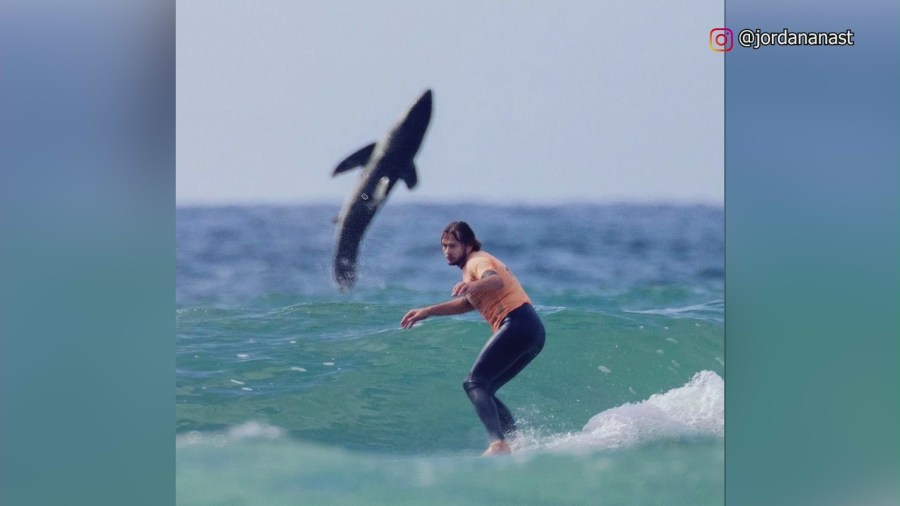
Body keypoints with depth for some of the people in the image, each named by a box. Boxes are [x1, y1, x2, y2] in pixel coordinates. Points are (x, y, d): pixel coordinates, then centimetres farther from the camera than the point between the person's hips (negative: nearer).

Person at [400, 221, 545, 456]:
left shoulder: (477, 261, -3)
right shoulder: (476, 264, 27)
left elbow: (496, 280, -27)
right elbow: (467, 303, 41)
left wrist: (472, 286, -48)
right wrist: (426, 312, 39)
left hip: (517, 325, -10)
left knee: (475, 383, -16)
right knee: (483, 390, 14)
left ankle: (499, 444, -35)